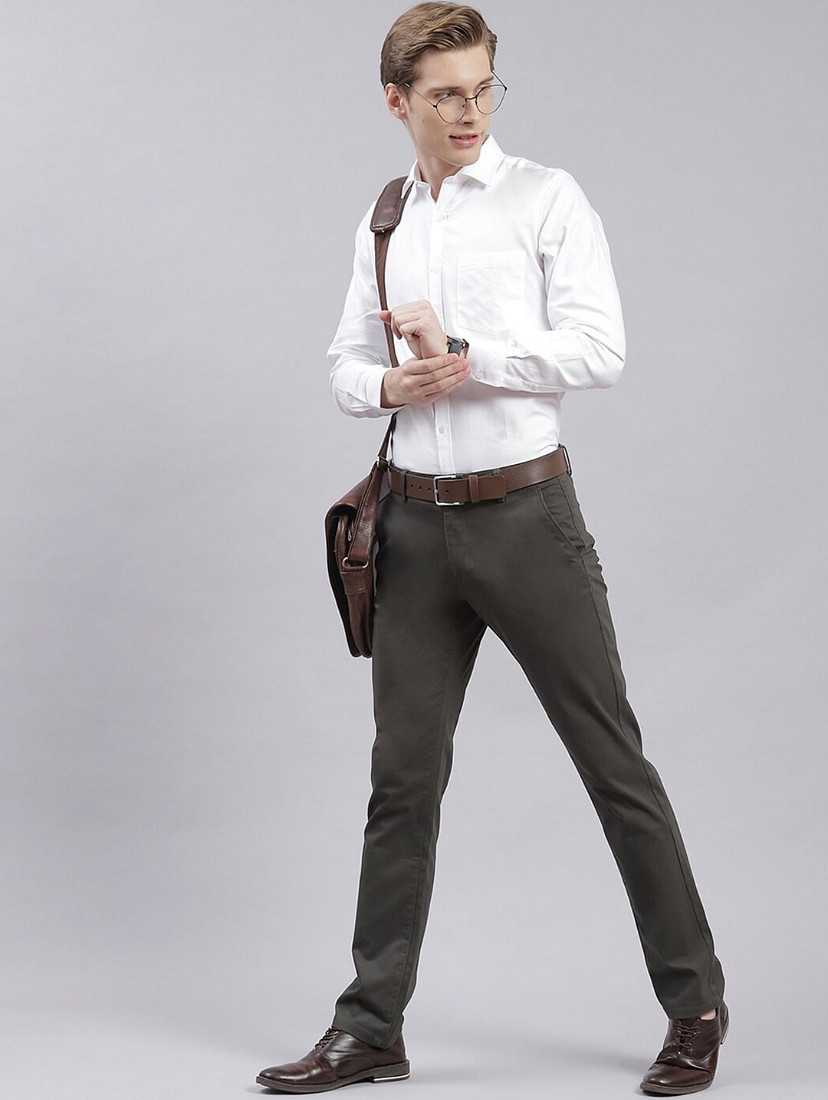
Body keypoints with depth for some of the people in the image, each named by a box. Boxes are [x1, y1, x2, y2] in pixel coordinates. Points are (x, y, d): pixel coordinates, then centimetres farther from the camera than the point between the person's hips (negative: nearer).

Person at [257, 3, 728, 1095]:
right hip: (417, 523, 5)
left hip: (526, 513, -4)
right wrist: (391, 384, -5)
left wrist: (463, 356, -14)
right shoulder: (382, 224, 13)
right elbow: (347, 360, 18)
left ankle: (695, 1006, 14)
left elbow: (599, 348, -11)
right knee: (404, 778, 7)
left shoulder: (547, 199, -2)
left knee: (614, 762, 1)